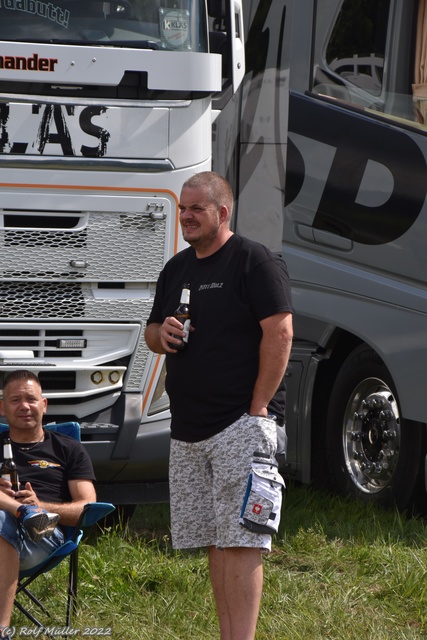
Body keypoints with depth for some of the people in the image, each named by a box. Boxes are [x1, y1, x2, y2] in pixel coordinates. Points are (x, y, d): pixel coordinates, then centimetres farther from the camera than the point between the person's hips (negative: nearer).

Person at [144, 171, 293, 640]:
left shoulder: (255, 262, -7)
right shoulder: (176, 268, 18)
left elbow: (279, 334, -13)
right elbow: (152, 333, 26)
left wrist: (258, 409, -16)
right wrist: (161, 333, 0)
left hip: (240, 425, -8)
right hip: (187, 429, 8)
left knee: (239, 540, -12)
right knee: (212, 542, 9)